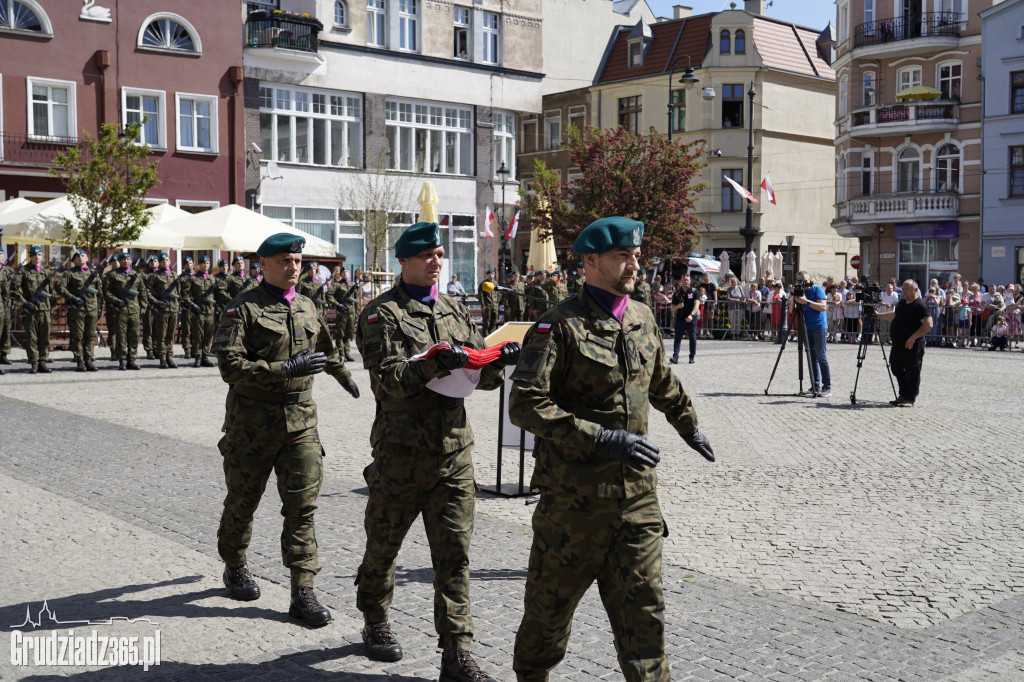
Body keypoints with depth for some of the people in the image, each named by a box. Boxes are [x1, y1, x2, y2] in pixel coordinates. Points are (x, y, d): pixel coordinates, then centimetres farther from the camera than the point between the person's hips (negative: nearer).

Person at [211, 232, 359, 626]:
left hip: (301, 419, 4)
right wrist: (286, 369, -25)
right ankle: (234, 568, 37)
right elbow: (230, 365, -19)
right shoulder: (243, 309, -7)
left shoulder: (307, 308, 11)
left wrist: (344, 377, 44)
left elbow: (326, 348, 32)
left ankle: (303, 592, -2)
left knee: (303, 504, -4)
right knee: (242, 500, 12)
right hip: (253, 420, -4)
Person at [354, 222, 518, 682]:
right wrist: (434, 363, -31)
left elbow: (483, 378, 10)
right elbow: (390, 379, -16)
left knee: (454, 553, 1)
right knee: (383, 544, 12)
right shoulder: (382, 313, -4)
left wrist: (499, 360, -11)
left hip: (454, 450, 4)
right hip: (402, 450, -4)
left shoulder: (455, 311, 13)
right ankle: (375, 623, 37)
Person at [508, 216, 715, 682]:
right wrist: (602, 438, -26)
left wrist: (688, 427, 40)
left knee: (642, 605, 5)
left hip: (636, 492, 5)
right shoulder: (559, 326, -13)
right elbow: (525, 405, -22)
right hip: (574, 493, -5)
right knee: (552, 598, 11)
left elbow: (662, 383, 28)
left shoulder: (642, 319, 9)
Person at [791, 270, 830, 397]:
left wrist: (806, 301, -24)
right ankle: (815, 386, 10)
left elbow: (823, 307, -16)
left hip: (819, 328, -6)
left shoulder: (817, 289, -4)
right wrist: (792, 301, -11)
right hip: (806, 328, 6)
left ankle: (827, 387, -5)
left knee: (821, 357, -8)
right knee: (812, 358, 6)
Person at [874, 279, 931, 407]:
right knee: (897, 369, 14)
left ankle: (910, 399, 3)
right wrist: (879, 315, 31)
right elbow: (894, 315, 33)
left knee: (912, 372, -2)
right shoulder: (902, 303, 14)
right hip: (898, 344, 9)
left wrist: (913, 337, -23)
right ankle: (903, 395, 24)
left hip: (912, 346, -9)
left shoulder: (919, 305, -14)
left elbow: (928, 324, -20)